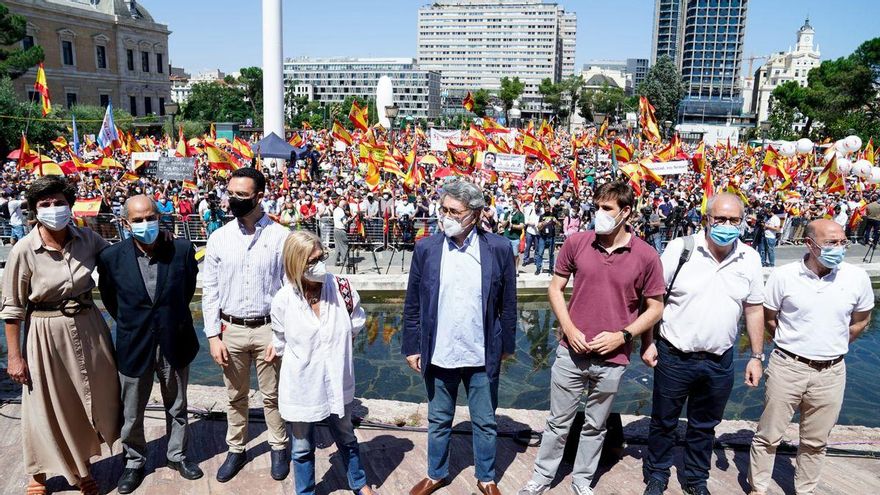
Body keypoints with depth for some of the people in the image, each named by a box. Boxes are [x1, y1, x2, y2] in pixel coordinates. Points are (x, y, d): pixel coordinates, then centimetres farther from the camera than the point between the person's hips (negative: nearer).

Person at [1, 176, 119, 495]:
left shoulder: (87, 239, -6)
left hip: (88, 328, 4)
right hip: (46, 334, -3)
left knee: (93, 398, 16)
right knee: (47, 407, 11)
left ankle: (82, 466, 39)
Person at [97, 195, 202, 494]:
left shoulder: (182, 250, -12)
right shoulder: (111, 257, -12)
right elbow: (109, 299, 6)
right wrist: (130, 325, 9)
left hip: (174, 344, 0)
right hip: (134, 346, 0)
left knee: (177, 408, 18)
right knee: (132, 414, 15)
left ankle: (177, 455, 38)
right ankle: (134, 462, 37)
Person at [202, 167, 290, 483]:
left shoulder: (280, 237, -8)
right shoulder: (219, 238, -2)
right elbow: (210, 290, 1)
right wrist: (213, 336, -2)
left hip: (268, 328, -2)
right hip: (231, 329, 2)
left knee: (272, 395, 13)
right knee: (236, 396, 17)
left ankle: (279, 448, 33)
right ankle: (236, 450, 35)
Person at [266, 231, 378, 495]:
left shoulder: (341, 287, -15)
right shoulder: (283, 301, -18)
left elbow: (357, 320, 4)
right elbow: (281, 340, 3)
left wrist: (338, 340, 1)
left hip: (336, 381, 2)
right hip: (301, 385, -2)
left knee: (346, 439, 24)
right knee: (302, 448, 18)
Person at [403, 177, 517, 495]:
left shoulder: (498, 248, -8)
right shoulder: (426, 248, -5)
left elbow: (507, 304, -1)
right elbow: (412, 305, 0)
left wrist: (506, 345, 2)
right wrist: (412, 347, -1)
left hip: (482, 356, -1)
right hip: (438, 355, 1)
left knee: (485, 422, 16)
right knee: (438, 421, 19)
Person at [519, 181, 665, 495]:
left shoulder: (646, 256, -8)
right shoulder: (577, 243, -5)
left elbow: (655, 308, 0)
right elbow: (555, 287, 4)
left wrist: (622, 335, -12)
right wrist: (569, 329, -8)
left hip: (612, 359, 0)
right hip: (571, 352, 1)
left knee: (595, 427, 17)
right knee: (559, 421, 15)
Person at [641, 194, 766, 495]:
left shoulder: (750, 259, 0)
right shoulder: (680, 249, -10)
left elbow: (754, 310, 8)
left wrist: (756, 357, 8)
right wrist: (648, 342, -7)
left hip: (719, 362, 3)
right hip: (674, 356, -2)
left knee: (704, 426, 19)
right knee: (663, 422, 13)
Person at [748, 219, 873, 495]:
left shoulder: (857, 278, -5)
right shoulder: (784, 276, -11)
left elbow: (860, 321, 11)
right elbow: (768, 318, 3)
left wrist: (832, 348, 13)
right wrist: (792, 344, 8)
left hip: (831, 373, 2)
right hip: (787, 367, -2)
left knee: (816, 441, 17)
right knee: (769, 435, 9)